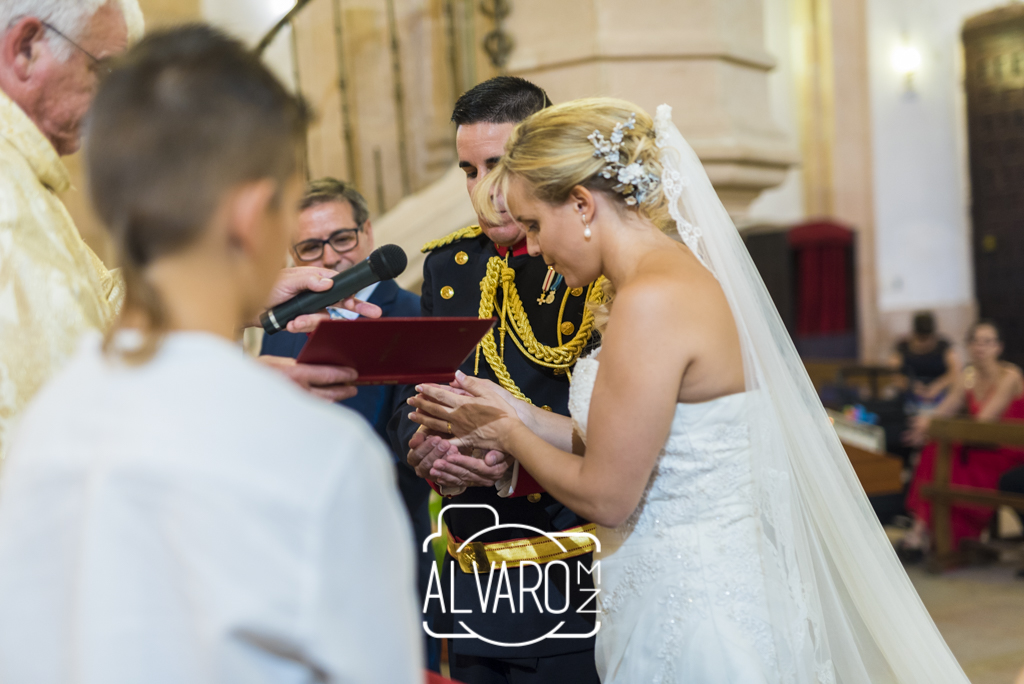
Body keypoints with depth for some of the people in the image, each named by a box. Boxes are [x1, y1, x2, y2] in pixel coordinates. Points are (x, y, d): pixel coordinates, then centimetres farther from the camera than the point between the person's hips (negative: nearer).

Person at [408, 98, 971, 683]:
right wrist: (517, 415, 10)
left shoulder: (652, 303, -21)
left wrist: (511, 434, -2)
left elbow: (605, 495, -18)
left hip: (689, 610, -9)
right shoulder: (685, 275, 7)